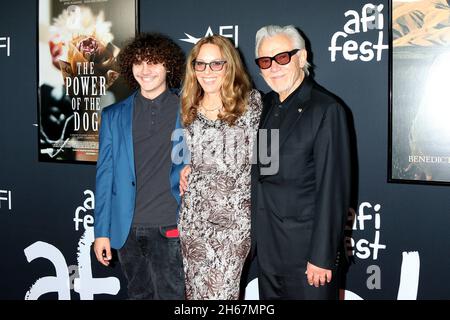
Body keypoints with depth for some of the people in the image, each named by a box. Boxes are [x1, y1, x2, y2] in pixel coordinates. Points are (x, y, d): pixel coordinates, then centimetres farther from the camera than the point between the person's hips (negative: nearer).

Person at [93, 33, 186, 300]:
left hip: (169, 227, -2)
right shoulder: (113, 116, 8)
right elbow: (105, 175, 8)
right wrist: (102, 232, 5)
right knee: (139, 294, 14)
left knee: (171, 294, -1)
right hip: (128, 228, 3)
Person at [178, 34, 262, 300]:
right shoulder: (188, 109, 8)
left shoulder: (251, 102, -4)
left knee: (220, 292, -6)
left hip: (234, 215, -4)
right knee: (195, 289, 12)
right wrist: (181, 170, 4)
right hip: (193, 215, 4)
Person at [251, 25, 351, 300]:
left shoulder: (326, 109, -13)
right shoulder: (266, 106, 9)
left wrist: (322, 257, -17)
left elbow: (333, 189, -16)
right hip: (267, 248, 7)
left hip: (306, 251, -6)